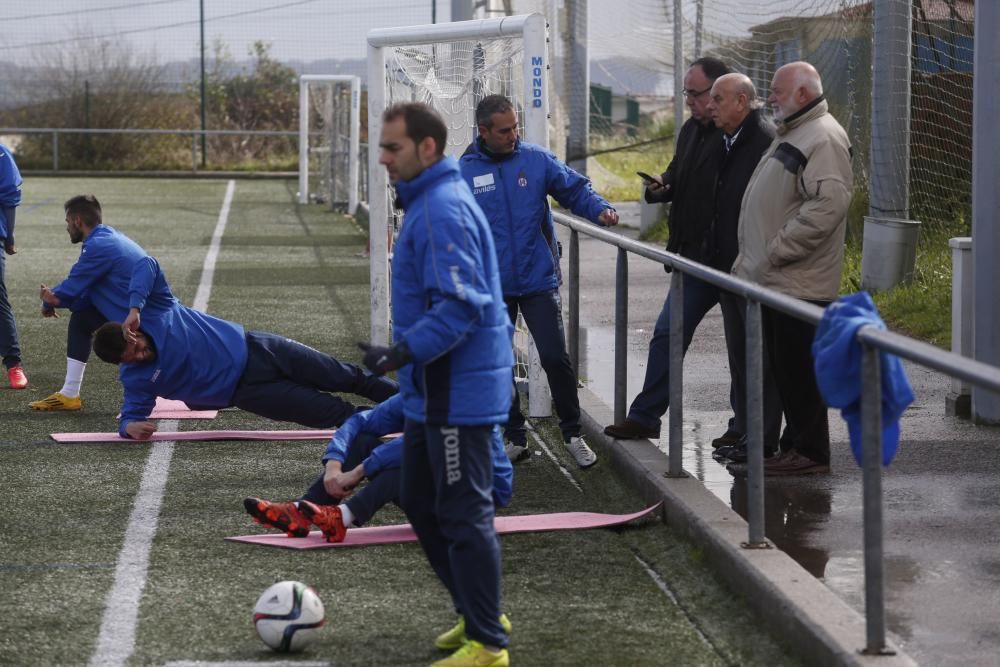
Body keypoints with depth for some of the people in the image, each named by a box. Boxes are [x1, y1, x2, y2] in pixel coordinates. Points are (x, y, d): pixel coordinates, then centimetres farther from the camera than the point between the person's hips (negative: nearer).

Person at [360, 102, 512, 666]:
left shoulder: (444, 210, -19)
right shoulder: (429, 201, 13)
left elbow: (460, 304, -27)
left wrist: (406, 351, -32)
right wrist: (406, 355, 22)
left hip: (457, 392, -11)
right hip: (434, 392, 11)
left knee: (464, 514, -4)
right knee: (422, 503, 18)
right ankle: (478, 613, 29)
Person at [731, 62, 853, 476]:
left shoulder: (824, 138, -14)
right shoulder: (791, 135, 19)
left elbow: (828, 204, -26)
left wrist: (777, 251, -22)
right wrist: (753, 257, 19)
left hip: (799, 284, -10)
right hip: (775, 279, 10)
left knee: (798, 370, -5)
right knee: (783, 368, 13)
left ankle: (810, 453, 1)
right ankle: (799, 443, 19)